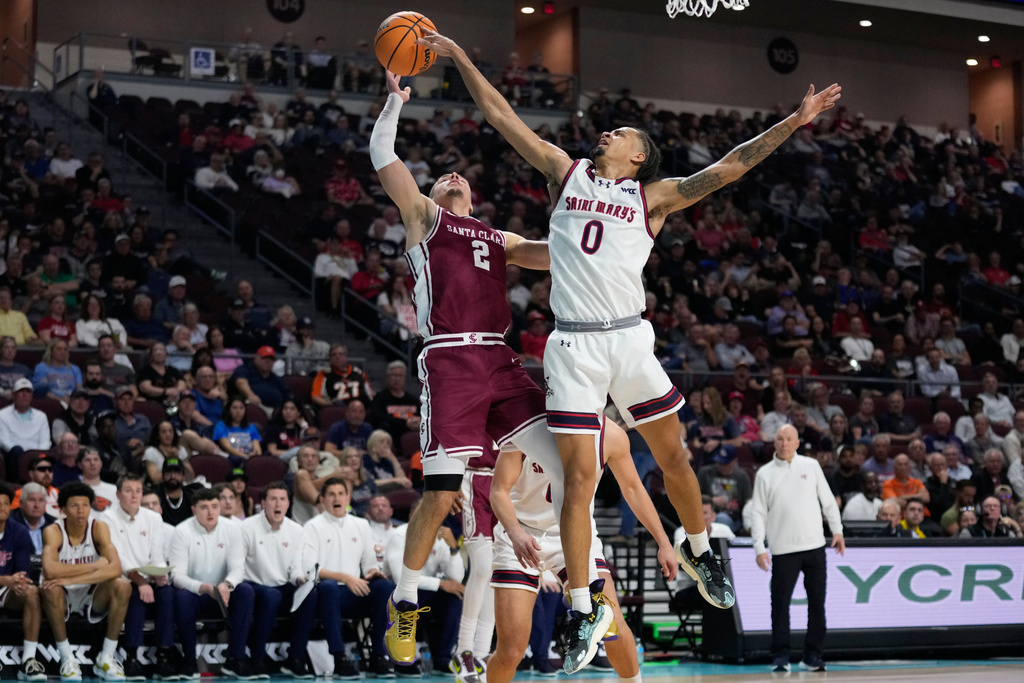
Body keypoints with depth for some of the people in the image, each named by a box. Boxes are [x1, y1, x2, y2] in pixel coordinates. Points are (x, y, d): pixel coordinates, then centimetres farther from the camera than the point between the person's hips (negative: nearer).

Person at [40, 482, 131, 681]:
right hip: (63, 598, -2)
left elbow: (115, 568, -27)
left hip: (93, 597, 2)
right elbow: (50, 570, -36)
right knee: (50, 588, -34)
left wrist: (70, 579, -35)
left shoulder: (98, 527, -12)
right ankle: (67, 659, -20)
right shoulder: (53, 531, -17)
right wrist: (95, 566, -28)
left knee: (122, 586, -26)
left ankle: (106, 658, -15)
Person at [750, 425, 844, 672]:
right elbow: (759, 513, 1)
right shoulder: (764, 474, 3)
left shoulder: (811, 466, 8)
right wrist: (759, 548, -6)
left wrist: (837, 530, 6)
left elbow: (828, 500, 13)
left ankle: (812, 655, 13)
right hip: (783, 550, -2)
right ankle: (781, 656, 1)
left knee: (817, 603, 5)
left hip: (814, 546, 2)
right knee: (780, 604, -5)